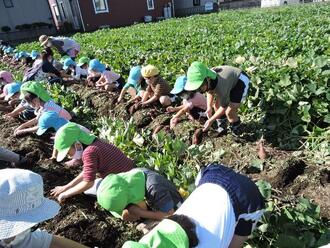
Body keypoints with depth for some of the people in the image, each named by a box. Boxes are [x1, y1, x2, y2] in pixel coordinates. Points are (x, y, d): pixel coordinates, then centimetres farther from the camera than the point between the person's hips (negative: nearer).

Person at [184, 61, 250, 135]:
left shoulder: (221, 87, -41)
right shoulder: (206, 78, -22)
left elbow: (224, 106, -22)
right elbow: (210, 91, 1)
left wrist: (211, 120, -18)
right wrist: (209, 107, -11)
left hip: (241, 82, -7)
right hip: (231, 79, 7)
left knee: (229, 112, -14)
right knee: (216, 105, 6)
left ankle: (235, 131, 14)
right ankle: (222, 127, 27)